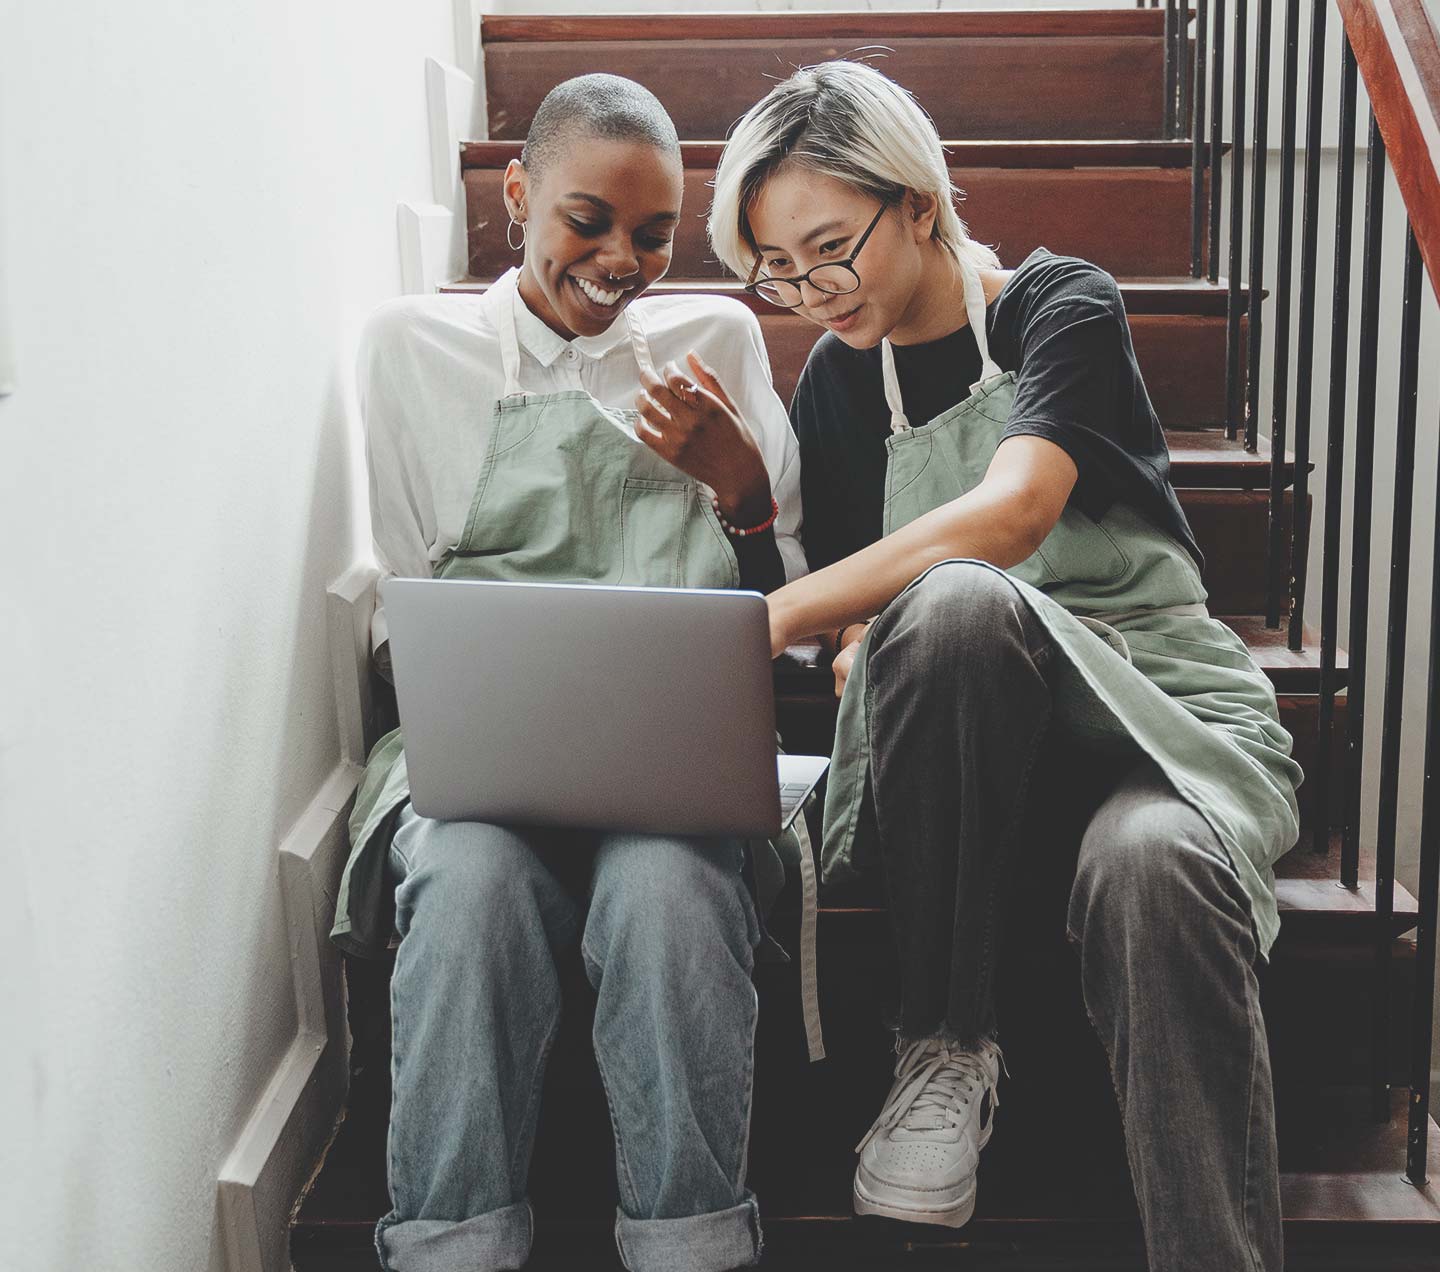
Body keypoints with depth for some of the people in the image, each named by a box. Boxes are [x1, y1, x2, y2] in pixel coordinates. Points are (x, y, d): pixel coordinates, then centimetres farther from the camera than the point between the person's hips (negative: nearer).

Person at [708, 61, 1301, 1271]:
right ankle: (949, 1043, -24)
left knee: (1149, 863, -40)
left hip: (1171, 705, -2)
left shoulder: (1061, 303, 0)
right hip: (977, 739, 3)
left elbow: (1013, 512, -21)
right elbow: (861, 612, 14)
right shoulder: (839, 384, 14)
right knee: (949, 603, -35)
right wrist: (863, 657, -11)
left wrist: (777, 618, -28)